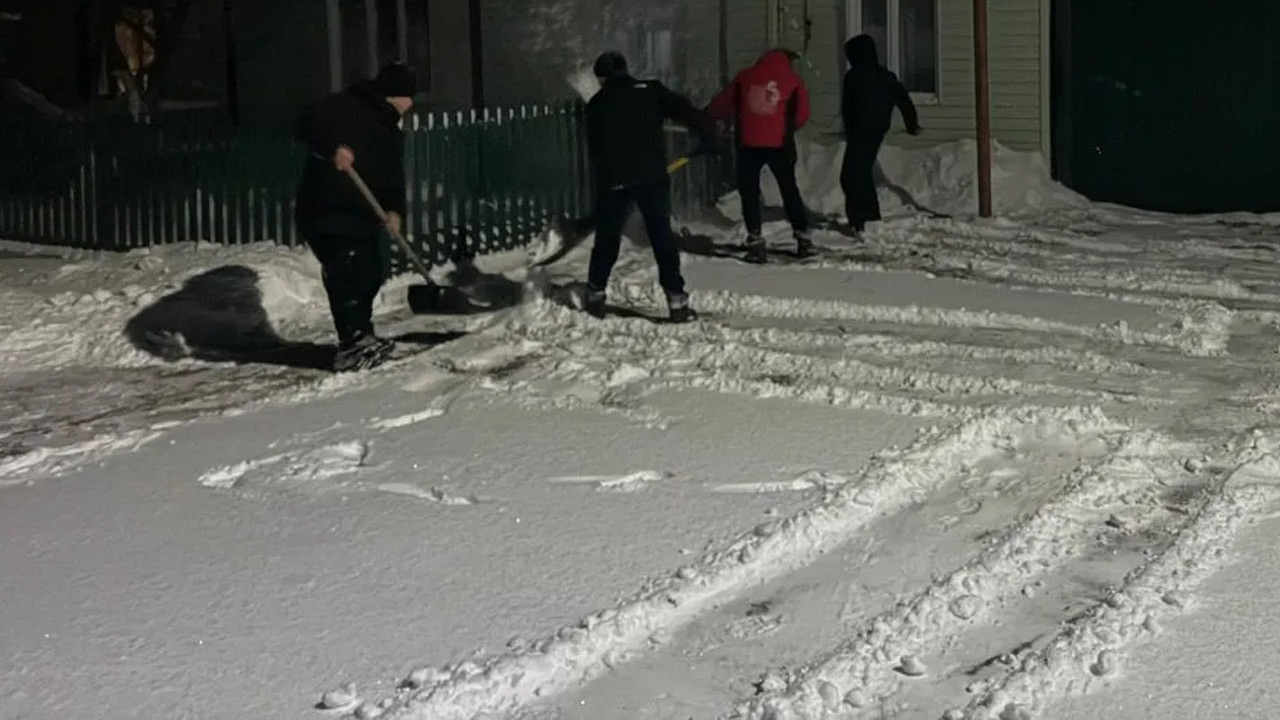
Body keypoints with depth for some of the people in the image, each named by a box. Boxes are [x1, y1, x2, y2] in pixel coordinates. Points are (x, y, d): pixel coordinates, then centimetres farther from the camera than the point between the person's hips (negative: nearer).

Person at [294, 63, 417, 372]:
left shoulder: (391, 132, 19)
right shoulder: (345, 106, -5)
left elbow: (394, 176, 11)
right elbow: (307, 125, -17)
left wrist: (395, 209, -7)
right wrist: (333, 147, -34)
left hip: (365, 216, 9)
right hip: (327, 211, -9)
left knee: (369, 276, 14)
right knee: (346, 276, -14)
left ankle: (362, 337, 27)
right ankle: (352, 346, -15)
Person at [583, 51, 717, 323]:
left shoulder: (596, 104, 13)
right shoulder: (650, 90, 6)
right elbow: (682, 109, -7)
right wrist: (708, 133, -8)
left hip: (613, 181, 1)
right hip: (652, 176, -1)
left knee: (607, 239, 16)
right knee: (662, 237, 2)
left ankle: (595, 295, 23)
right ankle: (676, 300, -5)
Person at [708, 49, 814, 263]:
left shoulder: (745, 77, 11)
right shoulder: (793, 81, 8)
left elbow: (723, 103, 14)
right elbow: (802, 115, 3)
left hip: (749, 143, -1)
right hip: (780, 144, 1)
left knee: (749, 192, 7)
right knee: (789, 190, 15)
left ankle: (755, 241, -2)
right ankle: (803, 238, 17)